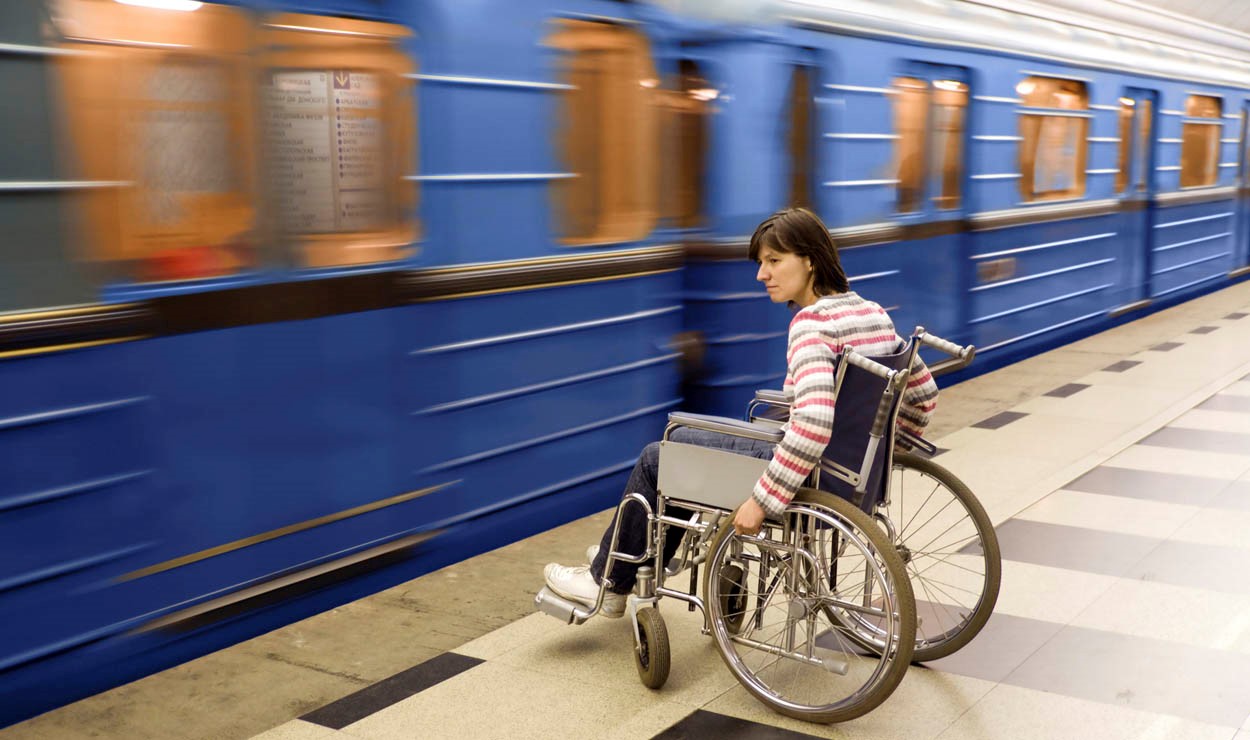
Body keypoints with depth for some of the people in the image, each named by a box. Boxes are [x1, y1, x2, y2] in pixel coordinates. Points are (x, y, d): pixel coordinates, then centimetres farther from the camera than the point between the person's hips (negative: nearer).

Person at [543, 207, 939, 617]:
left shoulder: (812, 323, -22)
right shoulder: (873, 313, 4)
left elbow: (813, 423, -35)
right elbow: (923, 391, 12)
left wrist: (762, 500, -28)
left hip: (813, 477, -9)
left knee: (656, 459, 10)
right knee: (684, 440, 26)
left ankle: (608, 583, 29)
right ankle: (627, 555, 41)